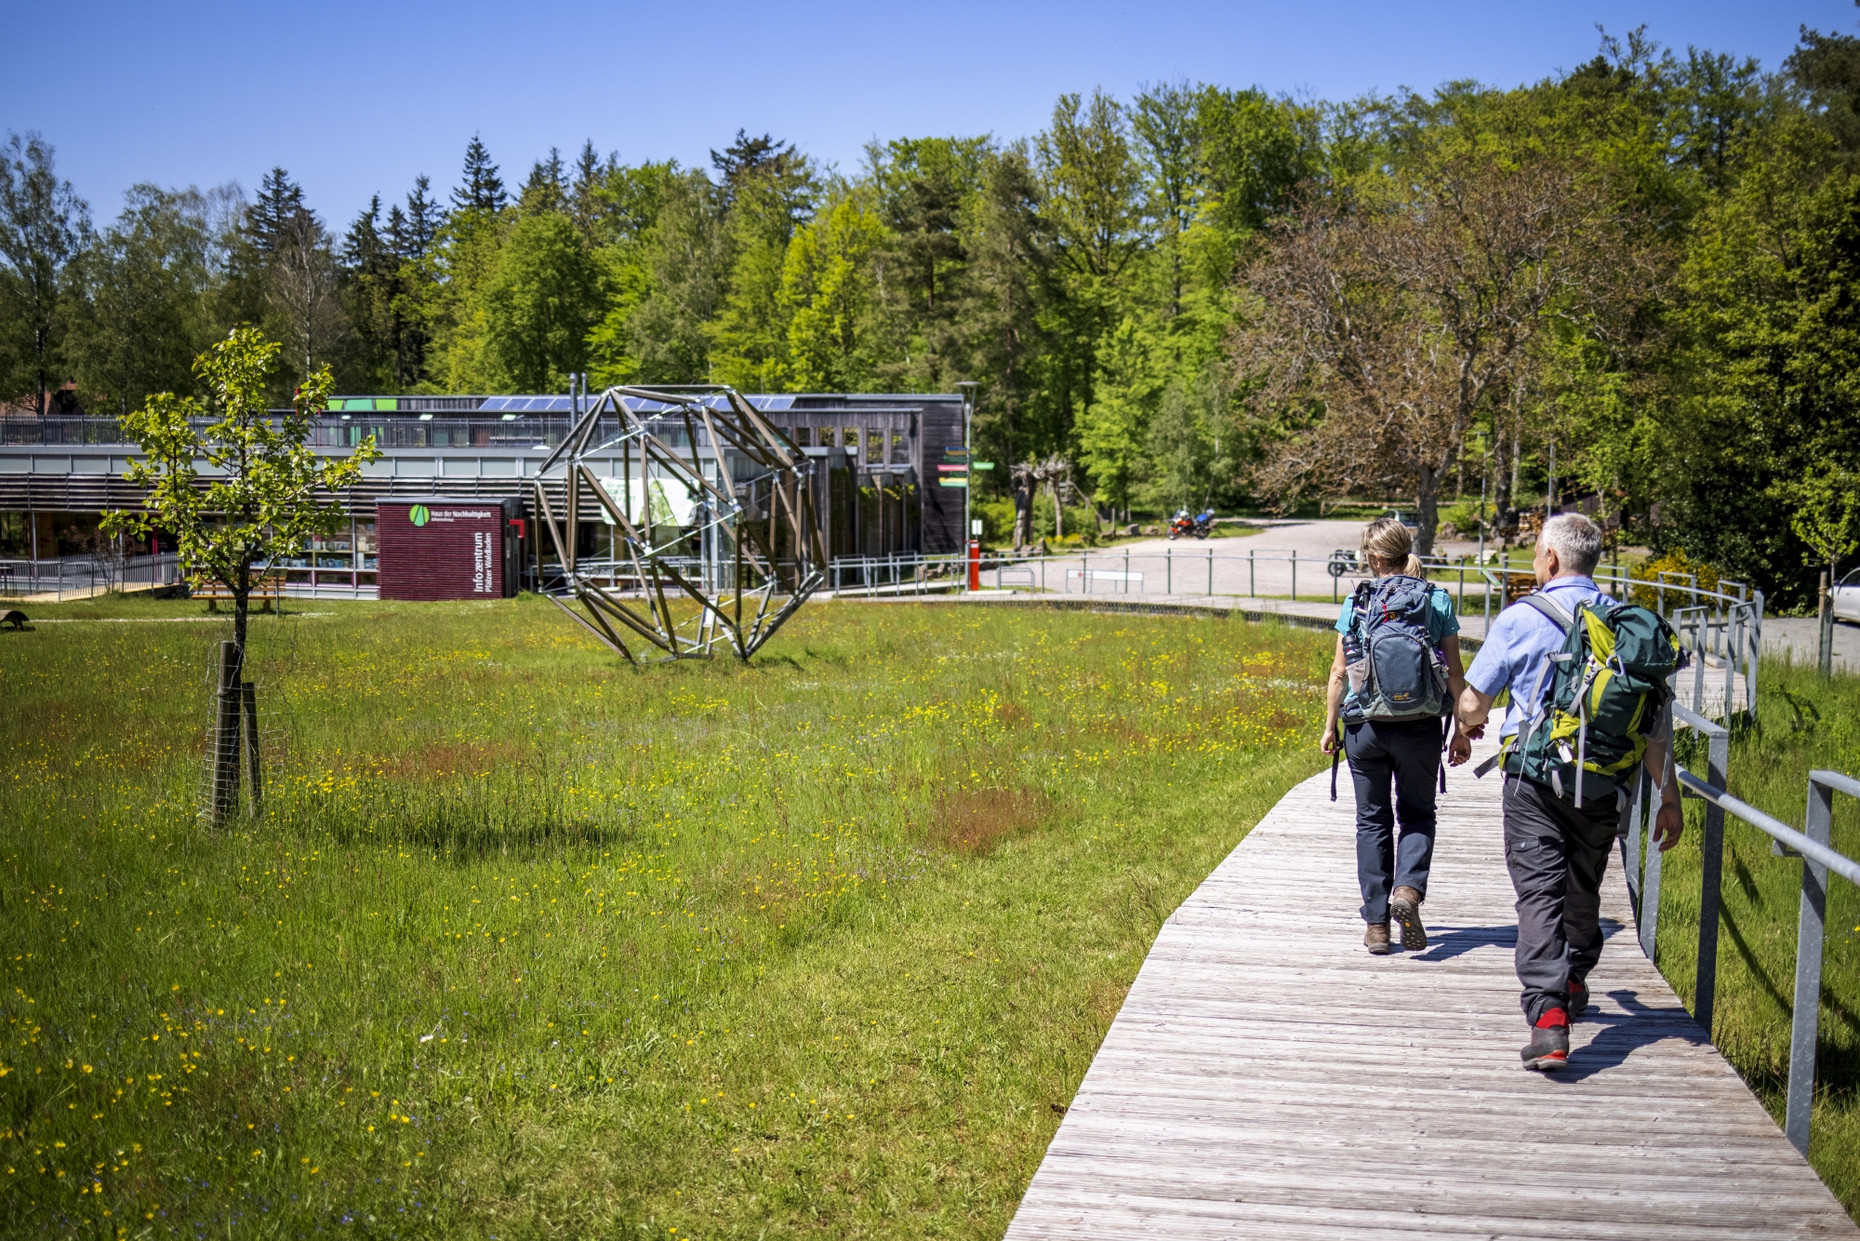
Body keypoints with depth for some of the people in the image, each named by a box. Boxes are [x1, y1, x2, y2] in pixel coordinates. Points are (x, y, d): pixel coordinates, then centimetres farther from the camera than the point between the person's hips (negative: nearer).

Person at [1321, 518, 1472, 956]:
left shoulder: (1356, 603, -4)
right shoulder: (1437, 601, -3)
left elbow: (1339, 672, -2)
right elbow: (1454, 674, -1)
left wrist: (1330, 726, 10)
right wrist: (1463, 731, 8)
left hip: (1365, 726, 0)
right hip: (1419, 728, 0)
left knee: (1373, 820, 11)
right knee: (1417, 813, 16)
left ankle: (1376, 924, 11)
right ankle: (1408, 889, -10)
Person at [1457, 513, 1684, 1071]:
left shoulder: (1520, 619, -7)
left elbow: (1473, 702, -1)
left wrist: (1469, 725, 24)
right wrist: (1668, 797, 6)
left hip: (1535, 778, -4)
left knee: (1539, 891, -5)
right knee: (1583, 887, 21)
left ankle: (1548, 1019, -19)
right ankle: (1573, 986, 42)